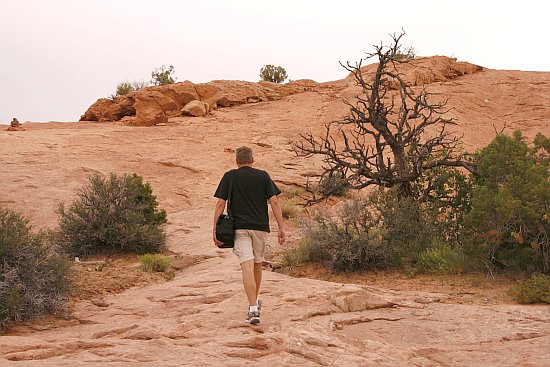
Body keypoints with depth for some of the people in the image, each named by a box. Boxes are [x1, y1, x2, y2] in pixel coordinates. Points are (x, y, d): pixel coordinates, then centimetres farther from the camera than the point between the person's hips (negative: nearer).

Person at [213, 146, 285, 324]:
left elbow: (220, 203, -2)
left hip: (240, 227, -2)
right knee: (257, 264, 20)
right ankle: (255, 301, 36)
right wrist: (281, 227, -1)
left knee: (247, 266, -9)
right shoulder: (263, 176, 6)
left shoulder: (229, 177, 4)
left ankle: (253, 309, -20)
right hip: (260, 226, 2)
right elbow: (274, 201, -2)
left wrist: (215, 229, 0)